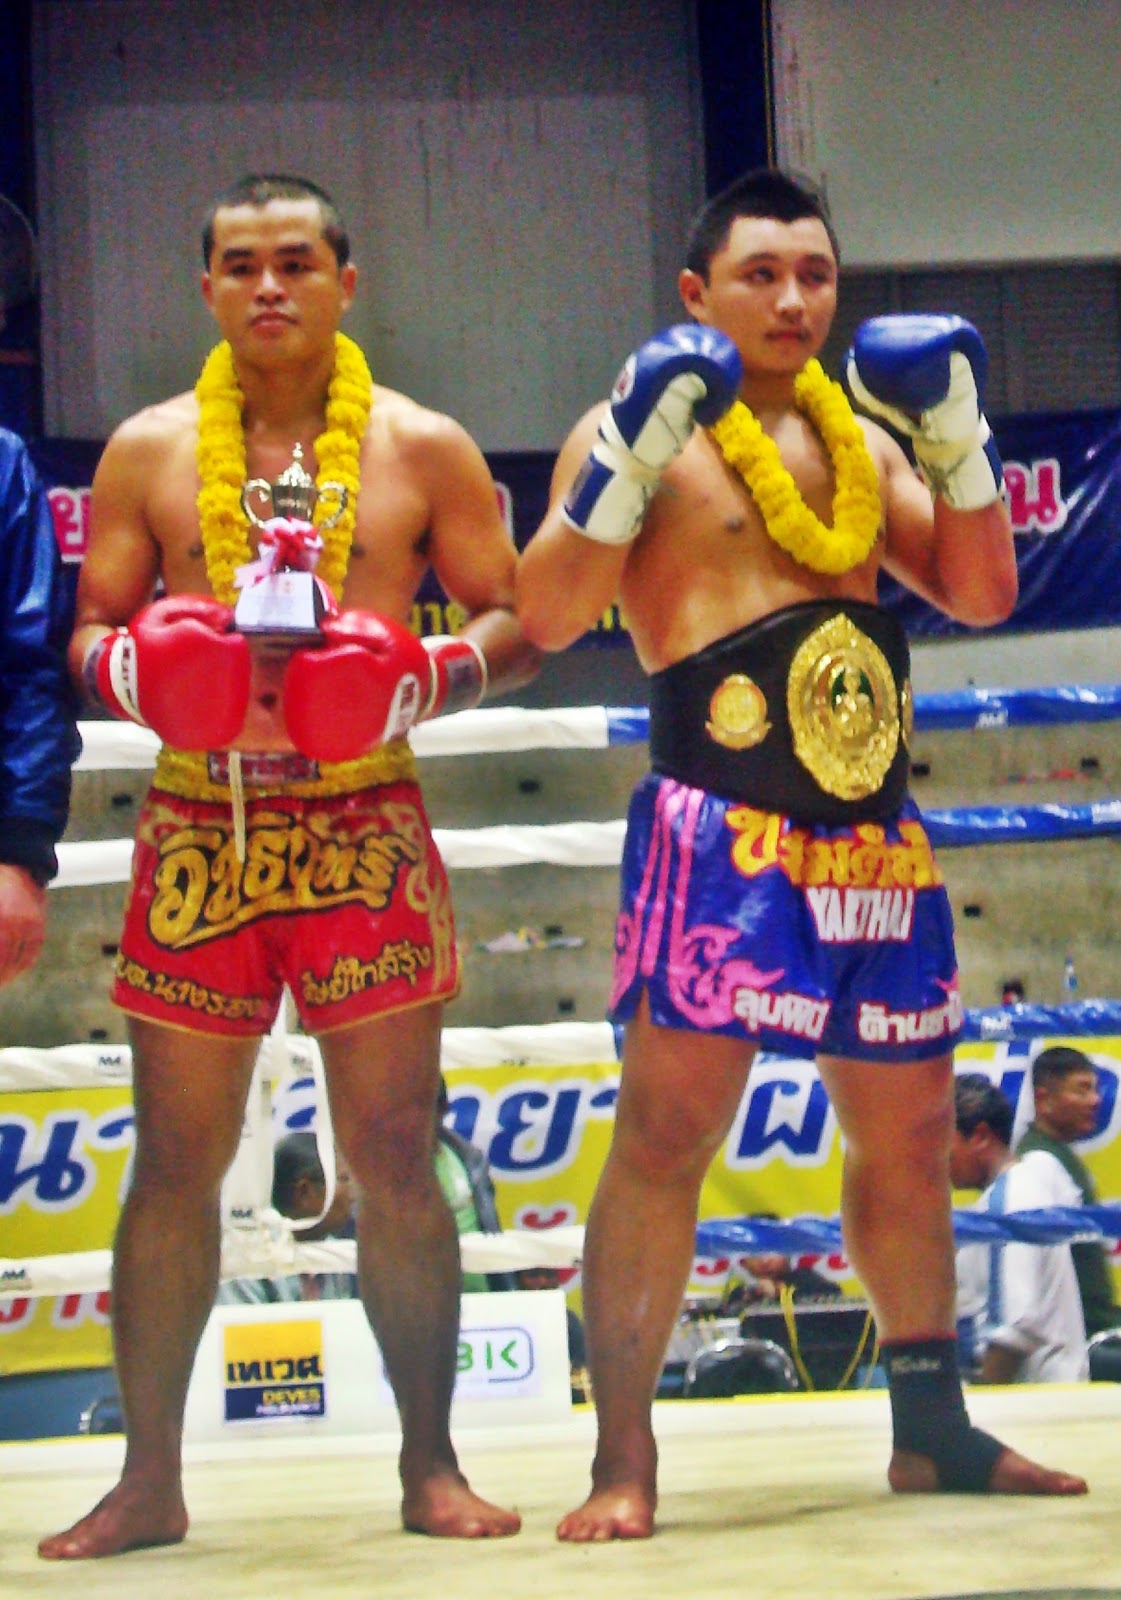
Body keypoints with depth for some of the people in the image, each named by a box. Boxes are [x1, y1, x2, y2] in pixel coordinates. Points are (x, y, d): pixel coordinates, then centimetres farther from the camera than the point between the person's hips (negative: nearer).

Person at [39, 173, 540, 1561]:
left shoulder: (422, 449, 7)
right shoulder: (148, 450, 10)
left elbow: (516, 621, 9)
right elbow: (90, 635, 12)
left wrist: (425, 677, -11)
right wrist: (141, 668, -10)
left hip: (365, 825, -1)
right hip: (198, 827, 1)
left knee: (394, 1155, -1)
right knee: (175, 1162, 2)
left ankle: (430, 1465, 8)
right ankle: (149, 1478, 9)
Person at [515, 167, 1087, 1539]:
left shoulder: (864, 442, 18)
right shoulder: (644, 428, 0)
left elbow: (981, 594, 12)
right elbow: (547, 615, -12)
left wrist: (958, 432, 1)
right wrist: (636, 443, -21)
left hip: (875, 833, 7)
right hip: (720, 823, -7)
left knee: (908, 1132, 12)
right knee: (667, 1128, -14)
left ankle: (933, 1427, 25)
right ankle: (624, 1455, -12)